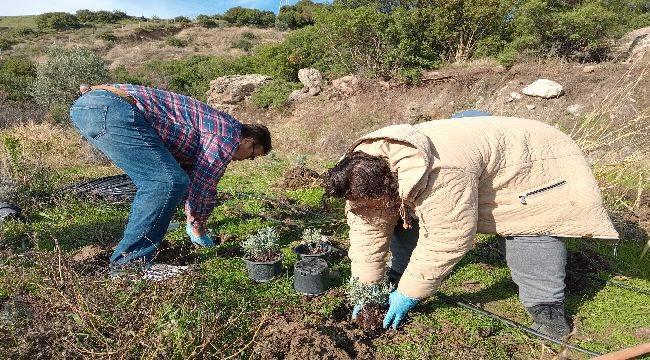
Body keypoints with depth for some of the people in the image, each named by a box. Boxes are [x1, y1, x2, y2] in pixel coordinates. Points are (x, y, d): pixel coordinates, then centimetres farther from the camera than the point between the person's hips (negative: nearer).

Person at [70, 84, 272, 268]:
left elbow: (190, 176, 36)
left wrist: (194, 220, 44)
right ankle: (130, 262, -6)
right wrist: (198, 225, 19)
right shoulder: (229, 134, -1)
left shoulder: (213, 124, 28)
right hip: (112, 109, -10)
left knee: (154, 181, 19)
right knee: (169, 181, -13)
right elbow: (204, 184, 0)